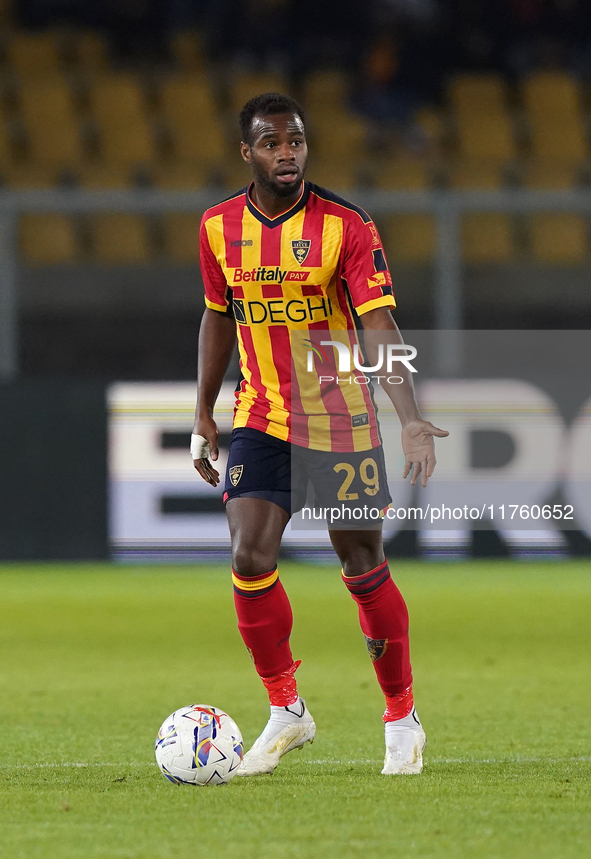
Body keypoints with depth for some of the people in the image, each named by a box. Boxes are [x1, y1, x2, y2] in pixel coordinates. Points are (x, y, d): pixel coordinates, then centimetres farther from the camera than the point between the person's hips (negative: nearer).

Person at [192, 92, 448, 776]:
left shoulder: (347, 226, -12)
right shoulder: (218, 227, 0)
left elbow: (379, 327, -17)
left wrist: (411, 420, -28)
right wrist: (203, 416, 15)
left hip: (341, 423, -3)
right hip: (259, 420, 3)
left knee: (363, 565, 3)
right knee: (249, 558, -12)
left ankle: (402, 719, 19)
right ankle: (286, 712, 5)